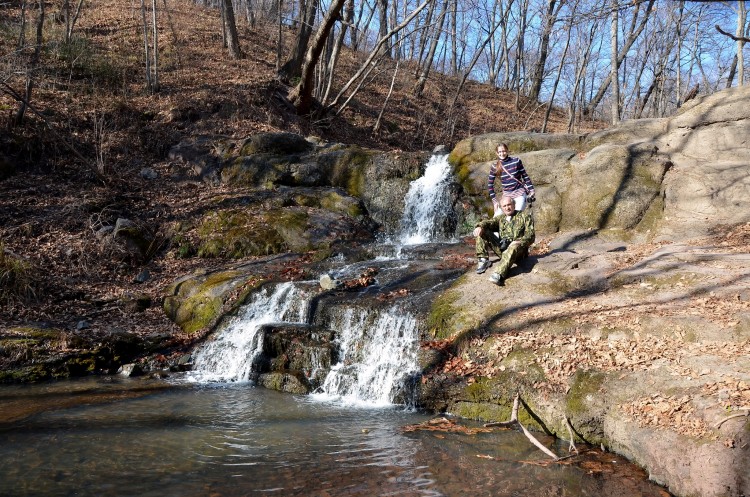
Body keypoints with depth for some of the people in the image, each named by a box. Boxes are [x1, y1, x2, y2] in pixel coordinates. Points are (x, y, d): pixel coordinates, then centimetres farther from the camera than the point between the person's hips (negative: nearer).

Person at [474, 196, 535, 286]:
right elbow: (489, 222, 2)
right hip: (501, 248, 5)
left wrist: (518, 242, -21)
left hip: (518, 248, -5)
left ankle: (498, 274, -62)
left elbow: (530, 235, -1)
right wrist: (480, 226, -22)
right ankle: (483, 260, -13)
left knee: (513, 248, -41)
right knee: (482, 232, -4)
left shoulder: (525, 215, 11)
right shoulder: (500, 218, 23)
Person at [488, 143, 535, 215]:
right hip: (506, 194, 2)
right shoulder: (494, 167, -3)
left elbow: (525, 176, 3)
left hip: (519, 192, -2)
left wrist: (531, 190, -1)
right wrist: (494, 200, -2)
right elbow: (490, 184, 3)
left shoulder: (516, 161, -5)